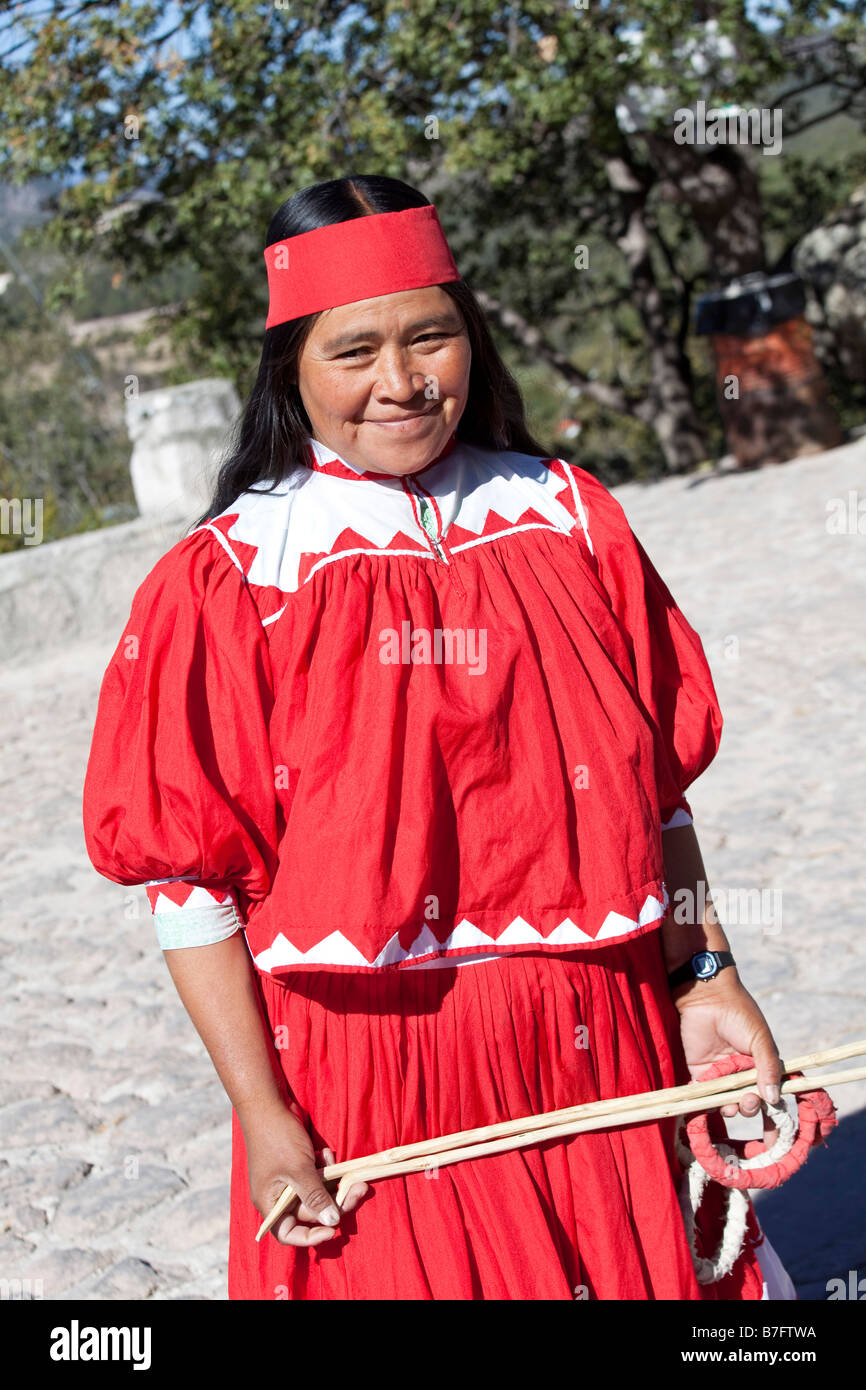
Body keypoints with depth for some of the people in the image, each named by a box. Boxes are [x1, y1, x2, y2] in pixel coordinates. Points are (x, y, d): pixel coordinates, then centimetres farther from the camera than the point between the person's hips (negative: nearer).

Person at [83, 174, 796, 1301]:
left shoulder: (568, 520, 3)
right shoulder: (224, 583, -8)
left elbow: (655, 783, 9)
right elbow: (192, 877, -7)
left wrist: (705, 978, 3)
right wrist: (261, 1114, -10)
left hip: (601, 1056, 3)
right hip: (370, 1082, -3)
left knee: (641, 1269, 14)